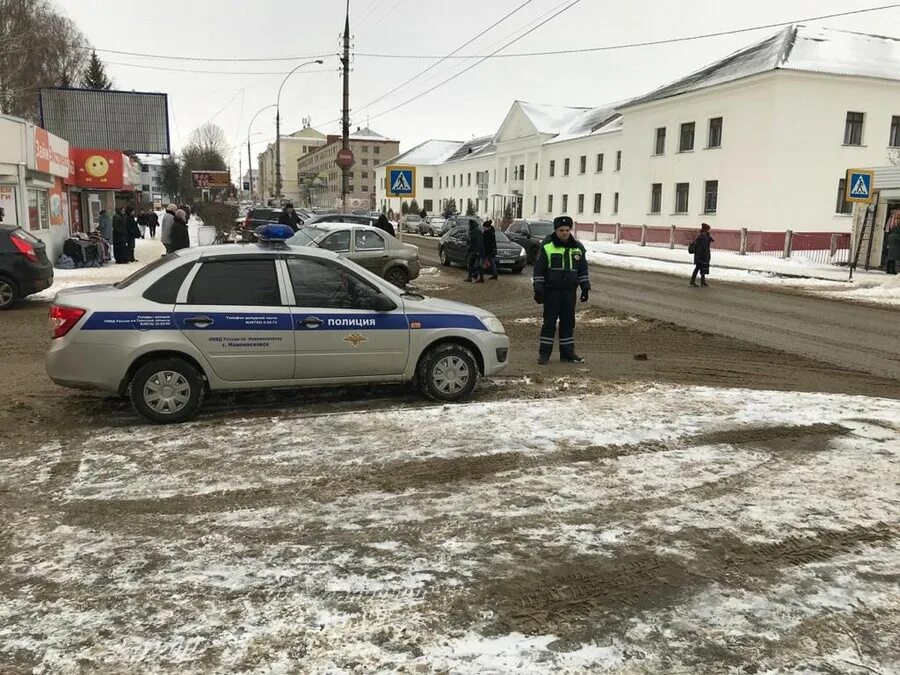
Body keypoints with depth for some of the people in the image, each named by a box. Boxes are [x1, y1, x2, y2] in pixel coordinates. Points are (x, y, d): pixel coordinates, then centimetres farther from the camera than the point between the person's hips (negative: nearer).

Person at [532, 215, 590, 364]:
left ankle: (567, 352, 16)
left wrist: (585, 288, 10)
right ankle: (544, 352, 6)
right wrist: (538, 290, -7)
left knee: (568, 321, 8)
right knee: (549, 321, -2)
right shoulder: (546, 246, -3)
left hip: (570, 291, 4)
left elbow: (583, 269, 16)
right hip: (551, 291, -4)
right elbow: (538, 270, -3)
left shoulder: (577, 248, 9)